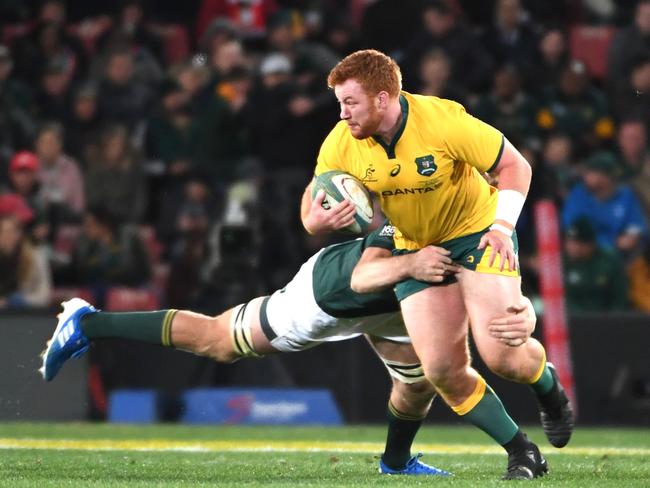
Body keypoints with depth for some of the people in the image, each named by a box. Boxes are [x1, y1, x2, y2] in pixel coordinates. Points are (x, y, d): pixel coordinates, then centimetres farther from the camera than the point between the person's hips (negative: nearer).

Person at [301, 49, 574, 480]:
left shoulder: (443, 121, -25)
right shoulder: (340, 146, -13)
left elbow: (515, 166, -13)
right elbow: (311, 210, -3)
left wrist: (502, 225, -24)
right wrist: (319, 220, -27)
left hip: (477, 233, -4)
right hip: (414, 248, 4)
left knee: (500, 355, -19)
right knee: (443, 370, -11)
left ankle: (549, 388, 20)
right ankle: (521, 453, 8)